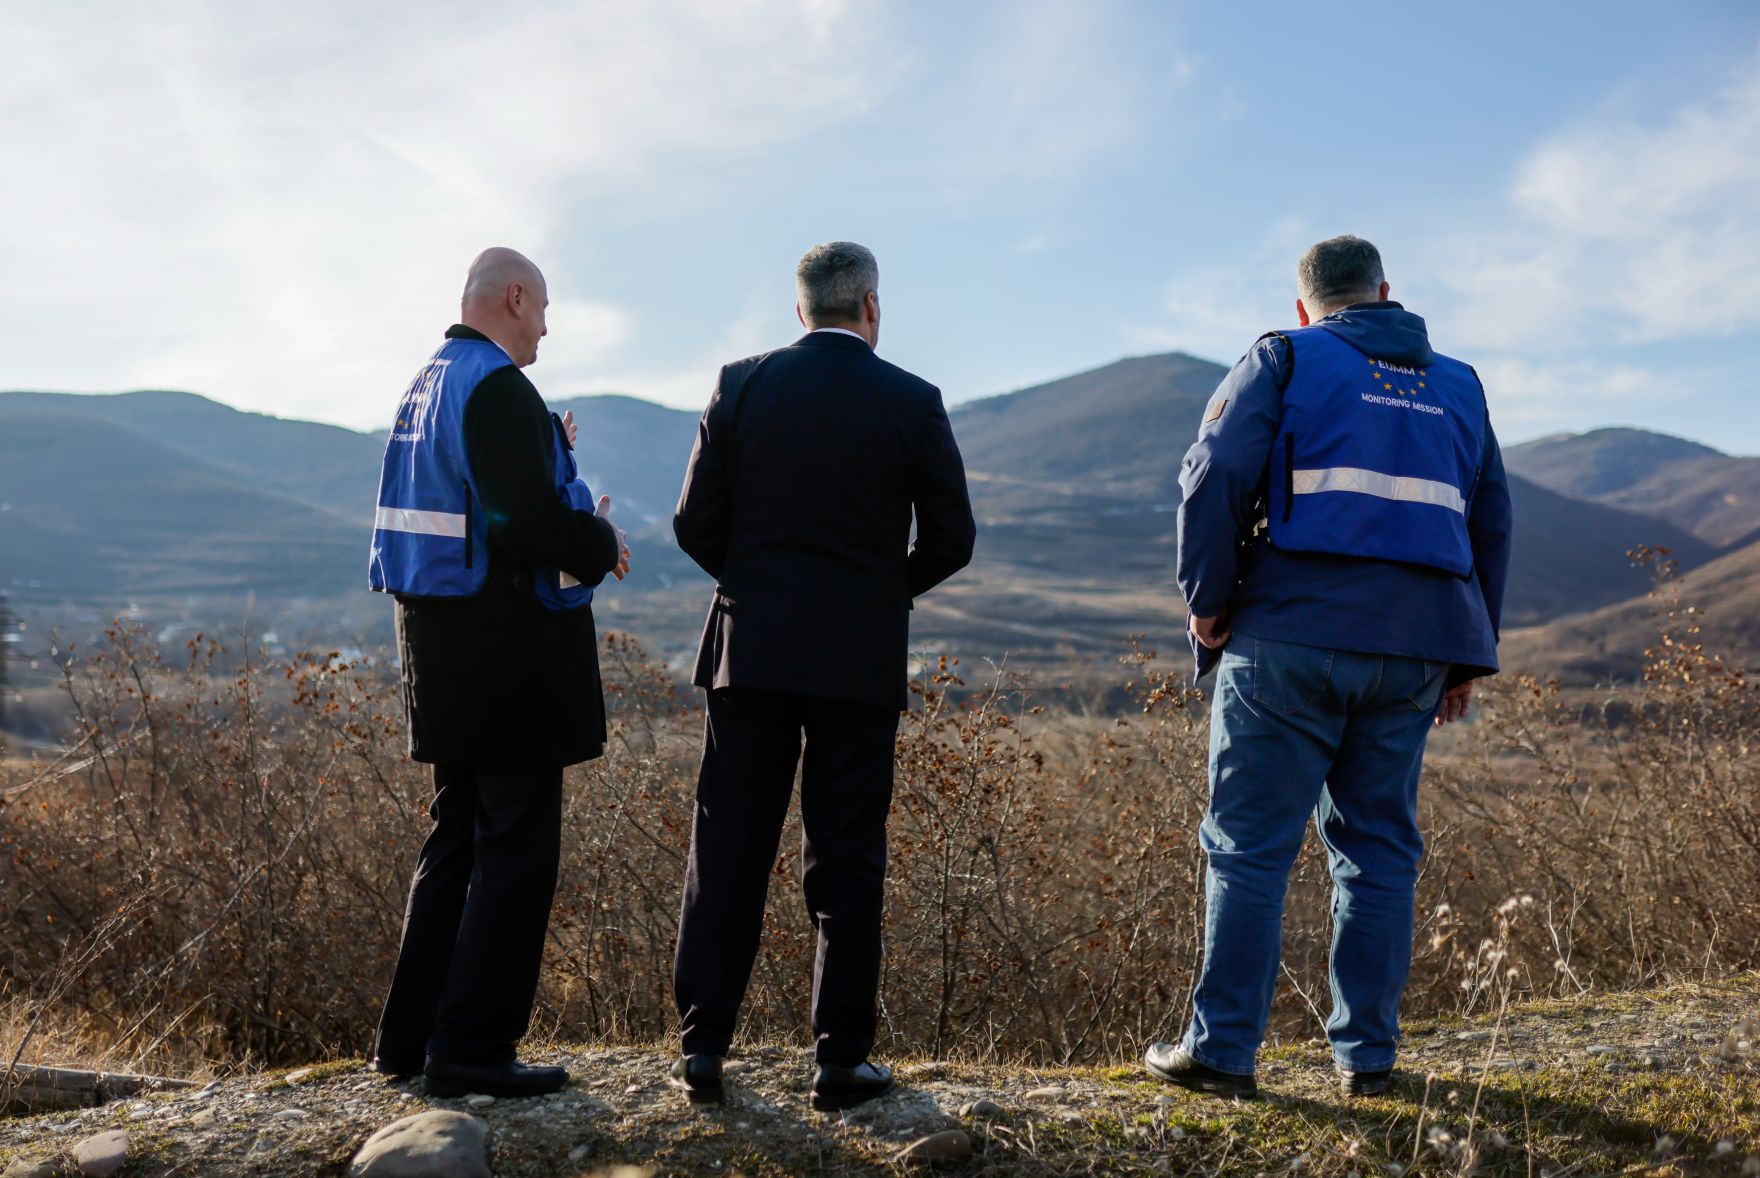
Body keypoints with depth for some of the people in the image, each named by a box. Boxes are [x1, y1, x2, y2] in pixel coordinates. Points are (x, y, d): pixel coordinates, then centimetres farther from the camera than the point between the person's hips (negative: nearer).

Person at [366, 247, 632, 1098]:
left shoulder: (425, 385, 15)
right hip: (507, 644, -10)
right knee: (517, 845, -2)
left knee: (458, 837, 16)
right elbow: (529, 524, -26)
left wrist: (551, 465, 15)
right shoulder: (498, 387, -16)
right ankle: (471, 1049, 4)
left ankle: (412, 1036, 22)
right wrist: (600, 543, -8)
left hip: (443, 642, 10)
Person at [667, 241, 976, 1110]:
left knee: (727, 852, 7)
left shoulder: (741, 386, 0)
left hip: (750, 650, 1)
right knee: (845, 863, 5)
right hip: (859, 662, -1)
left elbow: (695, 524, 0)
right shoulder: (912, 402, -3)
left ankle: (702, 1048, 9)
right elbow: (950, 538, 0)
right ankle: (840, 1061, 9)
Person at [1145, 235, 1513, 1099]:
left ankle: (1221, 1048, 0)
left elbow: (1214, 476, -8)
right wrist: (1470, 655, 24)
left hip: (1291, 638, -4)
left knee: (1250, 845, -1)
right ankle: (1366, 1052, 13)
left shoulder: (1283, 359, 5)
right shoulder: (1457, 386, 19)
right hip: (1414, 648, 4)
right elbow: (1491, 521, 21)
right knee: (1379, 848, 11)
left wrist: (1206, 600, 1)